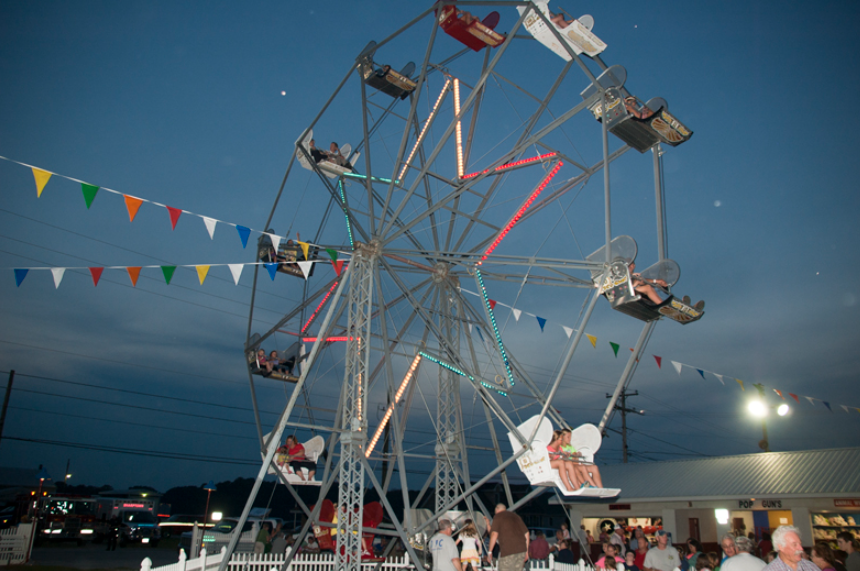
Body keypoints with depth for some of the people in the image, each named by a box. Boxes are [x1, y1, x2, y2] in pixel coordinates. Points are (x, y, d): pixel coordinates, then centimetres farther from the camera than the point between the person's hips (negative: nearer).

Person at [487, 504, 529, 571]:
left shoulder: (498, 517, 4)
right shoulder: (516, 516, 23)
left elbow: (494, 534, -10)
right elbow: (526, 533, 20)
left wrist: (489, 551, -6)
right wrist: (526, 551, 23)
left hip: (508, 551, -6)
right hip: (521, 550, 6)